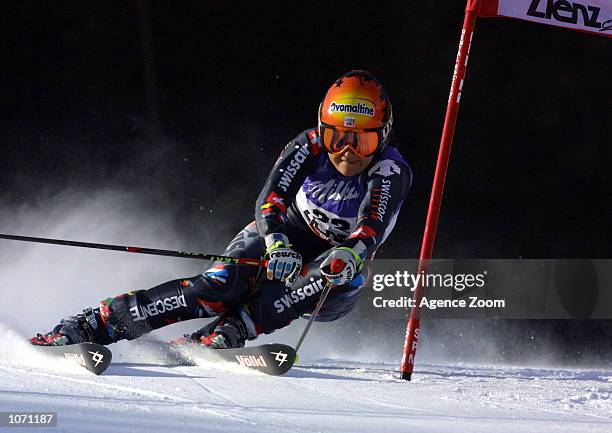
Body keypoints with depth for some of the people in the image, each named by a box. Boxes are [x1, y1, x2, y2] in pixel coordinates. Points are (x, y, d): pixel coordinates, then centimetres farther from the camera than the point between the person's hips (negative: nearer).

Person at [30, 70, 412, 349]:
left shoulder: (392, 173, -20)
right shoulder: (309, 147, -16)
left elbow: (373, 230, -33)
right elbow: (270, 199, -26)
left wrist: (350, 255, -56)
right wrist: (277, 243, -48)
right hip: (283, 241, 0)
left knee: (347, 275, -37)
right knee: (222, 284, -28)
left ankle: (227, 333, -42)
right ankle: (94, 324, -28)